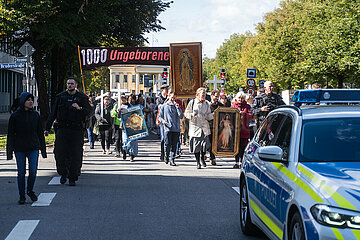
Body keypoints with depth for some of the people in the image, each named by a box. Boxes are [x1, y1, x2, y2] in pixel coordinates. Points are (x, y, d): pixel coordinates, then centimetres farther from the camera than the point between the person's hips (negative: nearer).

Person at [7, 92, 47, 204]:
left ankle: (30, 190, 19)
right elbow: (10, 134, 0)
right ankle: (22, 196, 15)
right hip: (19, 149, -1)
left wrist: (43, 149, 9)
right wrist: (9, 151, -4)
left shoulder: (35, 115, 6)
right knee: (21, 173, 3)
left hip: (33, 148, 2)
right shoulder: (15, 116, -2)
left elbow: (40, 132, 10)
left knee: (33, 171, -5)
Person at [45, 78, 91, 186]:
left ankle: (72, 178, 6)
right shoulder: (60, 97, 12)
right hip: (62, 128, 1)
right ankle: (63, 174, 18)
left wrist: (79, 108, -20)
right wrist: (47, 127, 12)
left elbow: (88, 111, 0)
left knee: (75, 155, -3)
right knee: (59, 153, -4)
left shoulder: (82, 98, 7)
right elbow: (53, 113, 15)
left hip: (76, 130, -1)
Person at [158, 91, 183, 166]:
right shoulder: (164, 106, 7)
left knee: (174, 145, 0)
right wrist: (163, 121, -10)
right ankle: (166, 156, 19)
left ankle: (172, 160, 6)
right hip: (167, 128, -1)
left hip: (176, 129, 1)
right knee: (167, 144, -6)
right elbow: (160, 116, 10)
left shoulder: (176, 106, 9)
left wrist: (178, 108, -11)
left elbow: (181, 116, 0)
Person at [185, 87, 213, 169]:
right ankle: (197, 161, 14)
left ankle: (202, 158, 16)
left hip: (204, 126, 1)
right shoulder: (192, 102, 2)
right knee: (196, 144, -1)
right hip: (195, 126, -1)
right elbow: (186, 113, 3)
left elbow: (208, 116, 9)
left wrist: (213, 115, -11)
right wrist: (192, 115, -16)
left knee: (205, 143, -10)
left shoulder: (207, 104, 9)